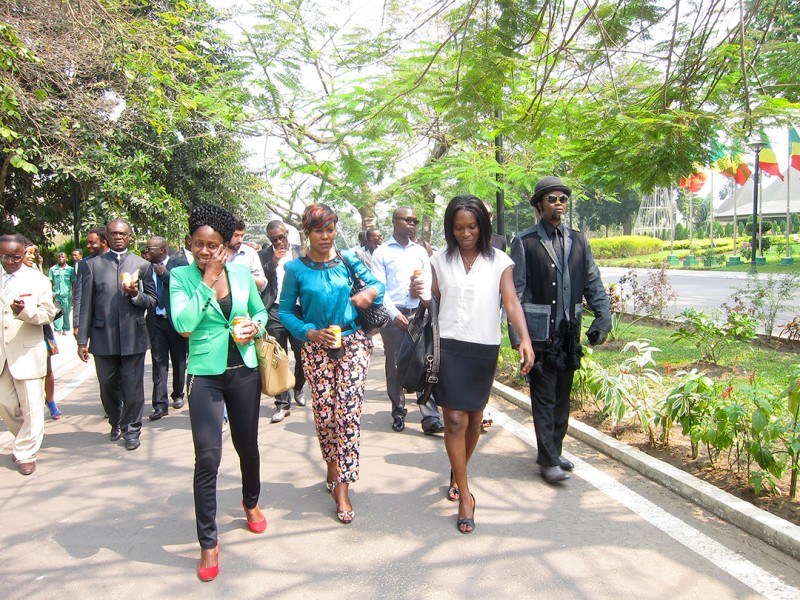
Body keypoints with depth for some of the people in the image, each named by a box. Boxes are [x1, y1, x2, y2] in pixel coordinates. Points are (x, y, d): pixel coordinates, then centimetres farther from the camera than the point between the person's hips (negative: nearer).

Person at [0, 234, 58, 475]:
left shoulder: (38, 280, -2)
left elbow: (49, 313, -4)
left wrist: (25, 311, -22)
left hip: (28, 351, -4)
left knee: (31, 406, -2)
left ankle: (25, 453, 11)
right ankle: (26, 441, 33)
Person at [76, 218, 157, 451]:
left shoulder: (143, 265, 7)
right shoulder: (93, 264, 7)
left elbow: (152, 301, 7)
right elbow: (86, 304, 4)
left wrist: (135, 294, -15)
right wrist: (82, 339, 1)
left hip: (133, 337, -1)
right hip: (103, 337, 1)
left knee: (133, 387, 2)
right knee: (108, 387, 12)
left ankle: (131, 430, 17)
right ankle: (116, 424, 33)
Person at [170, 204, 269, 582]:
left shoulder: (241, 272, 1)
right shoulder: (181, 276, -6)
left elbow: (260, 311, 14)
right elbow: (183, 324, -21)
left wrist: (255, 325, -8)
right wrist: (208, 281, -19)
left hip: (244, 371, 3)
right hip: (205, 375, -3)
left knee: (248, 445, 17)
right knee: (207, 457, -8)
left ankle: (251, 502, 46)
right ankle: (208, 542, 8)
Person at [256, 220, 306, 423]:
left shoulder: (301, 252, 8)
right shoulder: (264, 255, 7)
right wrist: (272, 263, -13)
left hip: (298, 309, 1)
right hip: (274, 312, 0)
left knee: (303, 355, 3)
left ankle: (298, 388, 32)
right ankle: (282, 404, 8)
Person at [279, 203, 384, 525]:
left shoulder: (348, 260, 2)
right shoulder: (296, 269, -1)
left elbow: (377, 283, 10)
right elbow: (285, 311, 2)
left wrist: (371, 292, -13)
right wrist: (310, 332, -13)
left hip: (353, 344, 0)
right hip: (316, 349, 0)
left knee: (348, 413, -7)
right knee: (324, 413, 5)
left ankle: (342, 488, 1)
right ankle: (333, 466, 33)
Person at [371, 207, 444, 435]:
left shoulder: (420, 251, 16)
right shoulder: (382, 253, 5)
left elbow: (429, 281, 14)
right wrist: (394, 314, -12)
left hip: (418, 314, 2)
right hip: (393, 315, -2)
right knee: (394, 367, 5)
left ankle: (430, 418, -6)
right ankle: (398, 413, 18)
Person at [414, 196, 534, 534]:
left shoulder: (499, 262, -1)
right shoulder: (440, 260, 3)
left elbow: (511, 302, -11)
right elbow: (433, 302, 7)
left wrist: (525, 339, -27)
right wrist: (420, 295, -17)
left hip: (485, 349, 1)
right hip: (450, 347, -1)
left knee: (474, 419, 13)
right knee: (455, 420, -6)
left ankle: (457, 475, 38)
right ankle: (465, 495, 5)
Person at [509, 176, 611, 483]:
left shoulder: (578, 241, 11)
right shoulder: (525, 242, -3)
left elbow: (593, 283, 13)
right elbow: (516, 291, -6)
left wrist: (603, 317, 2)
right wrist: (516, 333, -11)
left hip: (570, 333, 5)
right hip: (541, 334, -5)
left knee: (562, 397, 13)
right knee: (544, 398, 1)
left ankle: (554, 451, 27)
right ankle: (548, 460, 11)